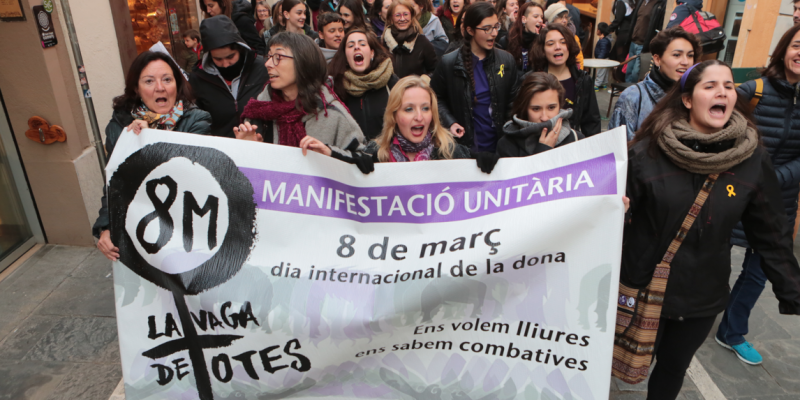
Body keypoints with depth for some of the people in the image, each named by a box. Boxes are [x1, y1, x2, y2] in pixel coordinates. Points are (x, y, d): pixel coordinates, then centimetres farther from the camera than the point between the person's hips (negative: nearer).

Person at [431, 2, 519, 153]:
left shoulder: (507, 60, 1)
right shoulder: (449, 63, -6)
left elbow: (513, 100, 8)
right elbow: (436, 98, 3)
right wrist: (449, 122, -11)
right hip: (464, 144, -2)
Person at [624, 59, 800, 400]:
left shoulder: (754, 160, -5)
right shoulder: (647, 152, -14)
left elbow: (771, 234, 2)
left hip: (702, 296, 3)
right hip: (641, 288, -2)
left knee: (673, 367, 20)